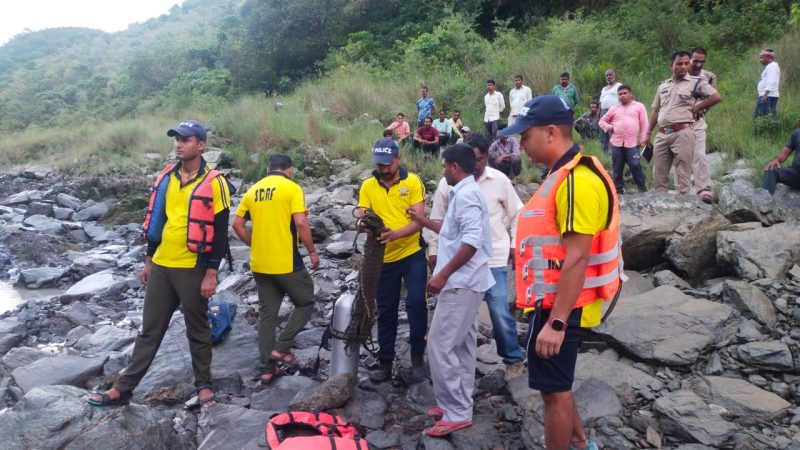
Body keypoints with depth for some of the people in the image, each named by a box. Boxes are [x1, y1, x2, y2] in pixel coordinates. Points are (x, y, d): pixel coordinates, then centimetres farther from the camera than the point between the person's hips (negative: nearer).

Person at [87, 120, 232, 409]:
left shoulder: (213, 182, -11)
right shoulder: (166, 177, 8)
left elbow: (220, 232, -11)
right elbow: (156, 220, 16)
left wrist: (211, 273, -14)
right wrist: (149, 260, 15)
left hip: (193, 269, -5)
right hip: (161, 266, 6)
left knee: (197, 331, 8)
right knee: (150, 330, 13)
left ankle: (203, 385, 24)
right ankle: (123, 389, 21)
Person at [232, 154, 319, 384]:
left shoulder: (253, 190, 10)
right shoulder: (292, 188, -7)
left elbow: (237, 224, 9)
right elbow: (301, 223, -17)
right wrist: (312, 251, -7)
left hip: (259, 264, 6)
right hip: (287, 263, -6)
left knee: (267, 314, 13)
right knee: (306, 302, 15)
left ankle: (266, 367, 16)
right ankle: (281, 348, 7)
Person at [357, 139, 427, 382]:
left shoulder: (413, 181, -8)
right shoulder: (368, 186, -1)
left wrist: (395, 234, -33)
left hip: (412, 253, -2)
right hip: (384, 257, 2)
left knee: (416, 303, -5)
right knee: (386, 310, 10)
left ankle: (418, 355, 16)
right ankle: (385, 362, 22)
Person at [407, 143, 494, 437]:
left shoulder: (465, 194, -17)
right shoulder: (465, 193, 16)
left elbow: (472, 240, -27)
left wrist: (443, 275, -25)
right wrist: (423, 221, 31)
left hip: (461, 282, -11)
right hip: (465, 281, 11)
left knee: (440, 346, -7)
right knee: (462, 345, 14)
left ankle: (456, 413, 1)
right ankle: (461, 406, 24)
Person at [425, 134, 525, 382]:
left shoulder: (500, 181, -3)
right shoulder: (448, 183, -2)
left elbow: (516, 215, 7)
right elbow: (437, 218, 7)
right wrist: (433, 250, 6)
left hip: (493, 259, -2)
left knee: (500, 312, -1)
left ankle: (514, 359, 19)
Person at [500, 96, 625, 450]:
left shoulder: (577, 180, -22)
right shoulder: (564, 174, 10)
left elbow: (576, 259, -26)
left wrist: (556, 323, -26)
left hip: (559, 308, -10)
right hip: (551, 302, 10)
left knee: (554, 390, 5)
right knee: (554, 385, 23)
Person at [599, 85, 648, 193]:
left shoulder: (639, 106, 11)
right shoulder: (614, 109, 18)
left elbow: (644, 124, 6)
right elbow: (602, 121, 24)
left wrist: (643, 138, -3)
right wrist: (610, 128, 5)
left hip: (632, 143, -3)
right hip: (616, 143, 3)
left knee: (635, 165, -12)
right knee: (617, 168, 6)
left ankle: (642, 188, 2)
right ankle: (619, 190, 15)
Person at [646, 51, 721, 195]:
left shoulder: (696, 83, 3)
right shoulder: (662, 86, 17)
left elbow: (716, 97, -4)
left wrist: (695, 108, -2)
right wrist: (649, 132, 16)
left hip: (682, 133, -5)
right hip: (662, 134, 5)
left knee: (683, 173, -3)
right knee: (658, 173, 7)